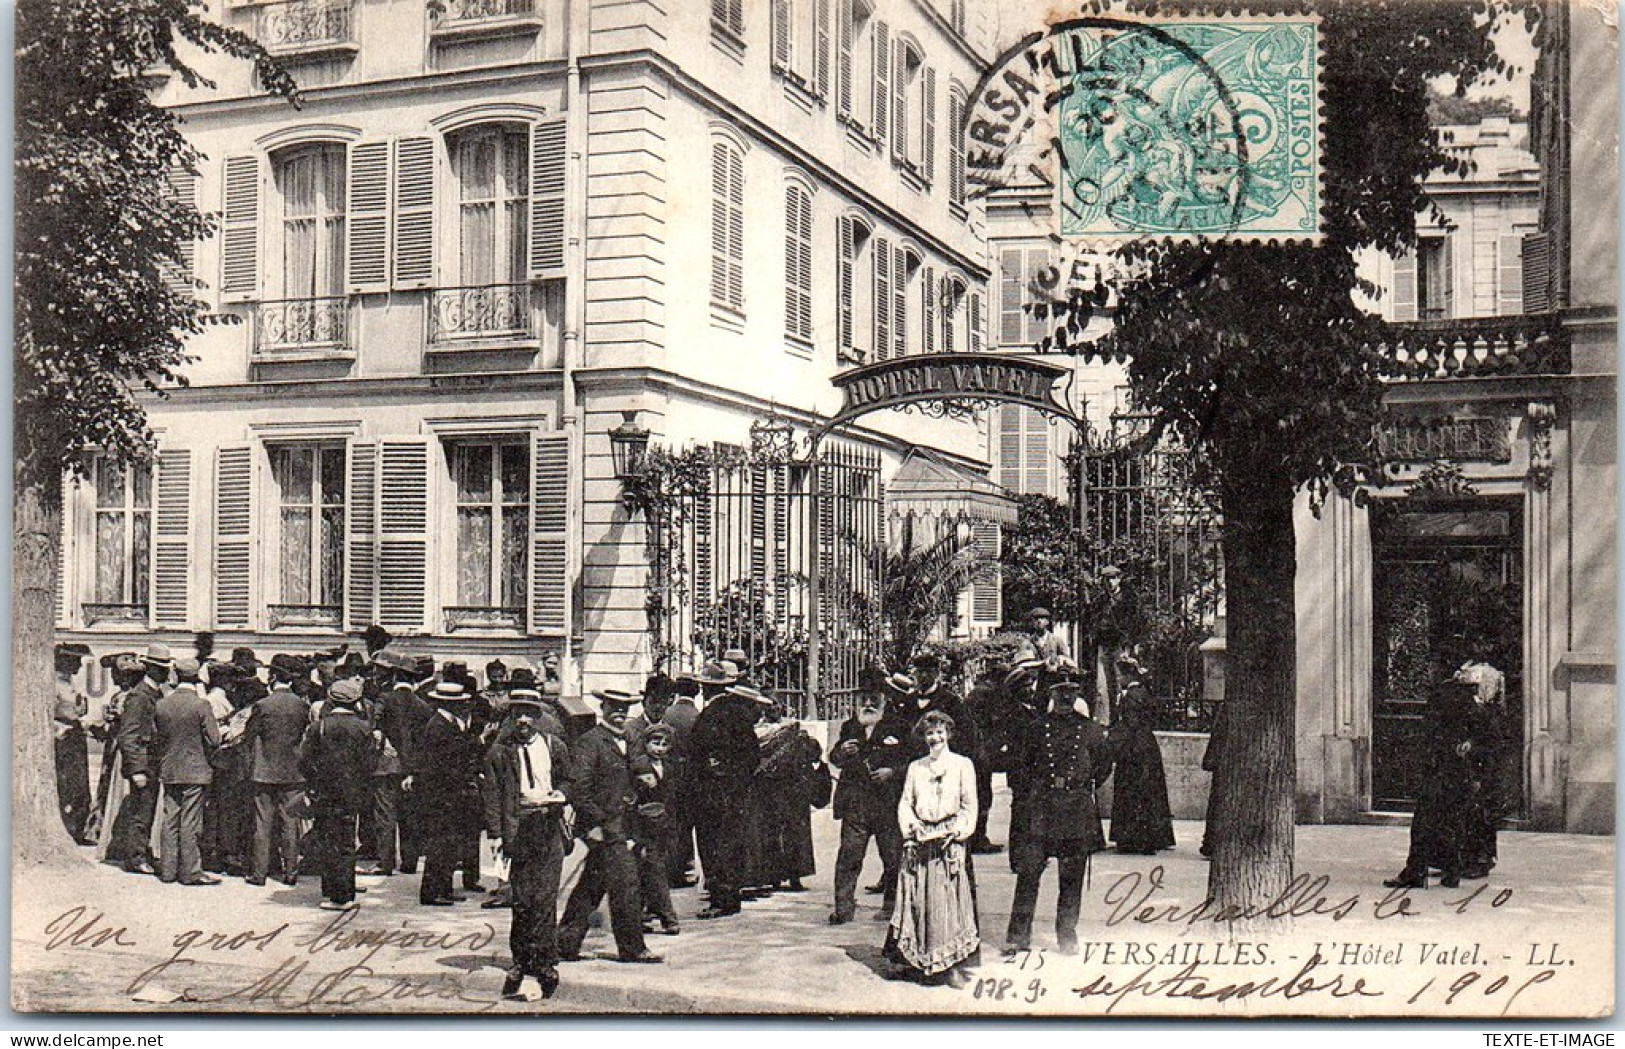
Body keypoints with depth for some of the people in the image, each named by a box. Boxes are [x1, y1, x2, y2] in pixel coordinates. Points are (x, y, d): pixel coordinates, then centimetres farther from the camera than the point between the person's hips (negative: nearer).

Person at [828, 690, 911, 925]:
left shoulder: (898, 727, 3)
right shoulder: (849, 727, 13)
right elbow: (834, 759, 18)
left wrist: (892, 771, -12)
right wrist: (842, 752, -4)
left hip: (888, 802, -2)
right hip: (855, 803, 2)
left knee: (893, 857, 4)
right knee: (849, 856, -2)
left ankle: (892, 906, 19)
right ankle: (844, 908, 2)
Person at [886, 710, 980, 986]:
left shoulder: (962, 764, 5)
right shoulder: (915, 767, 15)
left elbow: (970, 806, 3)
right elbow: (905, 803, 13)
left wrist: (956, 831, -10)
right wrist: (912, 827, -5)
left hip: (950, 839, -3)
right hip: (920, 840, 3)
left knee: (949, 900, -8)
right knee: (918, 900, 0)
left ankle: (952, 964, -5)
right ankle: (918, 962, 8)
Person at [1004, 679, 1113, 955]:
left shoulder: (1091, 731, 6)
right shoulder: (1035, 728, 4)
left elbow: (1104, 766, 18)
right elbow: (1020, 768, 8)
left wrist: (1085, 787, 13)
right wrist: (1020, 805, 5)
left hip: (1078, 810, 1)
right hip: (1039, 808, -1)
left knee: (1072, 878, 5)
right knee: (1028, 872, -3)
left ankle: (1067, 935, 16)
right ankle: (1018, 935, 3)